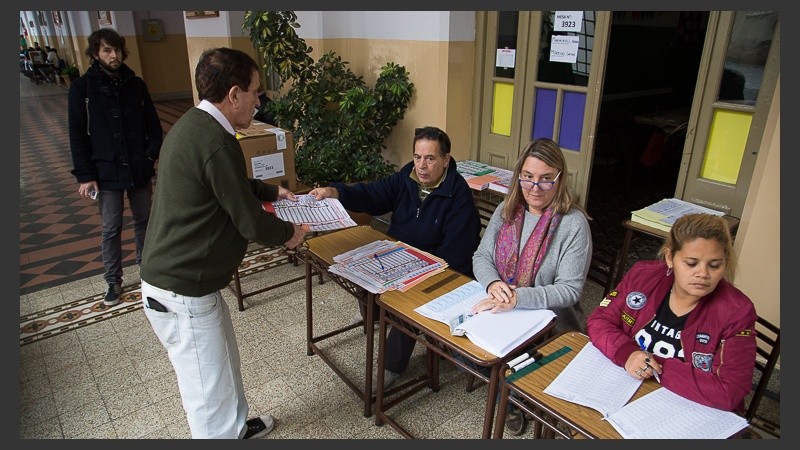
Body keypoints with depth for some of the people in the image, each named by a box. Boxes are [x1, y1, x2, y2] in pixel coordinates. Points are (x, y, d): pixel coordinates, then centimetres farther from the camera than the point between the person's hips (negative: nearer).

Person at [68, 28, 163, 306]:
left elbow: (153, 125, 8)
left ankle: (145, 265, 34)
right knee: (111, 229, 6)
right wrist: (85, 175, -8)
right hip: (106, 172, -2)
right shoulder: (82, 88, -4)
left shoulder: (136, 85, 3)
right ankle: (113, 281, 20)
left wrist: (151, 155, -7)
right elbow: (77, 135, -4)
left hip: (139, 170, 2)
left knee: (143, 220, 15)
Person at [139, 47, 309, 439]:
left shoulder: (194, 125, 6)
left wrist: (272, 191, 27)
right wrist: (290, 231, 0)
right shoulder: (216, 142, -25)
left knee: (225, 362, 27)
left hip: (175, 277, 11)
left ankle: (237, 427, 49)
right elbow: (251, 223, -19)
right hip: (182, 295, -11)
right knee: (210, 393, 5)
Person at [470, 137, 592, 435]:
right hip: (497, 310, 5)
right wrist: (493, 283, -22)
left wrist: (517, 298, -33)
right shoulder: (507, 210, 1)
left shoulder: (573, 223, -15)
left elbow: (569, 290, -19)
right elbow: (481, 256, 2)